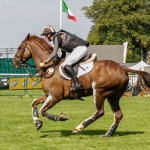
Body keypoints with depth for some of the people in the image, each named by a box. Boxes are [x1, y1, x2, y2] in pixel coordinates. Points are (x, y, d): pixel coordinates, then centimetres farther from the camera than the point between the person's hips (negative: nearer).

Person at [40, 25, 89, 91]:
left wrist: (44, 63, -9)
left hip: (80, 49, -11)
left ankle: (77, 84, -29)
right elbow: (63, 54, 28)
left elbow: (54, 54, -16)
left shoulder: (56, 37, -8)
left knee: (65, 65, -21)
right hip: (83, 49, 11)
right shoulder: (60, 37, 21)